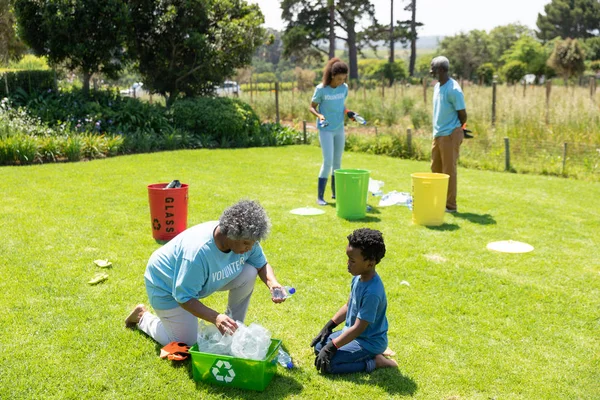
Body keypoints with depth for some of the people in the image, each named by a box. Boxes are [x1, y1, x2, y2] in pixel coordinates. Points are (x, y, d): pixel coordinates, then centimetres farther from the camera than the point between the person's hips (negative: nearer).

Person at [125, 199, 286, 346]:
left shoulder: (246, 239, -22)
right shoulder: (198, 252, -42)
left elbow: (261, 264, -5)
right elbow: (184, 297, -34)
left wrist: (272, 283, -27)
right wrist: (215, 318, -46)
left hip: (207, 278, 6)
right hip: (166, 286, -6)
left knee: (249, 273, -17)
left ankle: (235, 329, 2)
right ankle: (143, 316, 18)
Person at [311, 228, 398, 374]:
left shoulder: (372, 292, -31)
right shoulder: (358, 278, -4)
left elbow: (358, 328, -27)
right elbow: (348, 306, 12)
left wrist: (331, 347, -23)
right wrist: (328, 327, 7)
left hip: (369, 341, -9)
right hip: (353, 333, 9)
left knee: (326, 364, -19)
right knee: (319, 346, 10)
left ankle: (374, 362, -5)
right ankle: (373, 353, 10)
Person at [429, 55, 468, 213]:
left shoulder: (453, 89, -16)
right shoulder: (437, 86, 11)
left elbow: (463, 115, -11)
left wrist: (455, 130, 3)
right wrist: (437, 130, 12)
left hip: (449, 135, -8)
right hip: (437, 134, 8)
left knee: (449, 170, -2)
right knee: (436, 169, 13)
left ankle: (450, 205, 6)